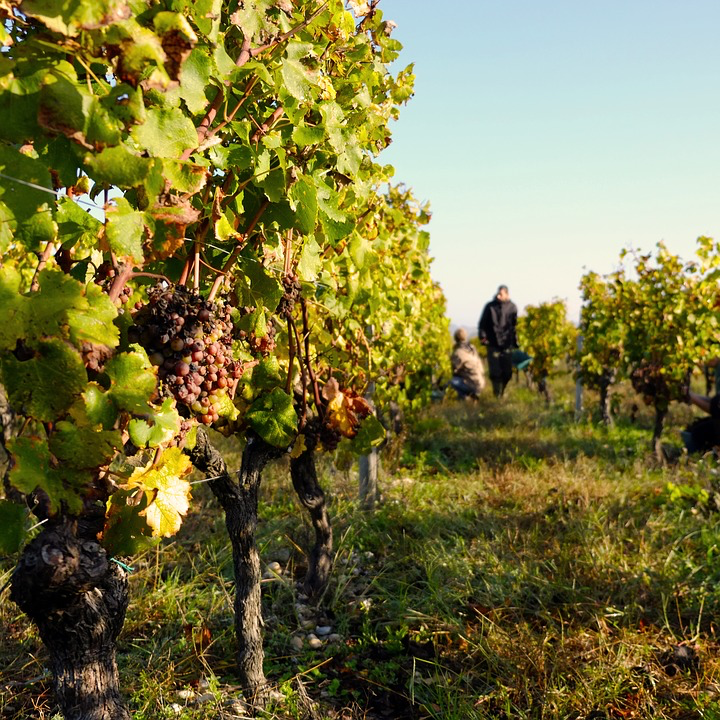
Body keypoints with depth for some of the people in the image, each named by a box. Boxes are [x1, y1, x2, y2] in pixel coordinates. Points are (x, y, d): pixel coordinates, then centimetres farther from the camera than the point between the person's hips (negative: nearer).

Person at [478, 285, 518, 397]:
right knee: (495, 372, -6)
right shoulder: (490, 306, -1)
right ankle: (497, 394, 6)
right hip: (493, 344, -2)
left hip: (507, 345, 2)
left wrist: (515, 341, 12)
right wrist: (483, 336, -9)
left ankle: (502, 392, 26)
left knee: (507, 372, 5)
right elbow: (482, 324, 3)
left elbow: (515, 325, 14)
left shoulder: (512, 307, 5)